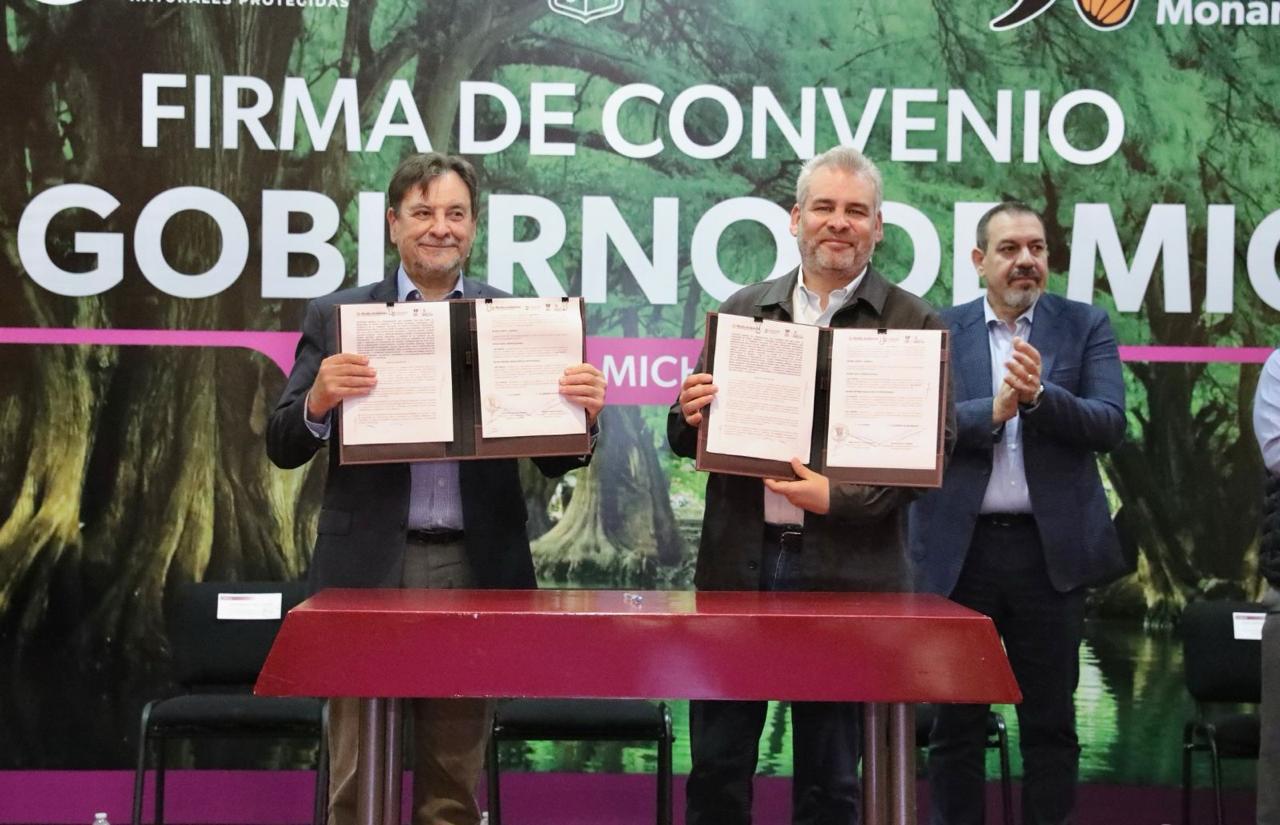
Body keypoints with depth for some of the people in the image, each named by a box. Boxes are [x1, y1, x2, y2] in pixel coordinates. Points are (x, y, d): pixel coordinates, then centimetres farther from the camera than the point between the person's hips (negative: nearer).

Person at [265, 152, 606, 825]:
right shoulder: (335, 316, 6)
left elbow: (552, 460, 6)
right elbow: (283, 448, 3)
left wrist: (583, 414, -15)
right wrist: (318, 400, -19)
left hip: (473, 572, 1)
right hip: (369, 568, 0)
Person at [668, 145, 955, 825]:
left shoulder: (914, 325, 1)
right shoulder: (741, 310, 10)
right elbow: (688, 439, 14)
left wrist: (838, 497, -17)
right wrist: (691, 417, -9)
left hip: (845, 571, -2)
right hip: (738, 565, 3)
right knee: (715, 769, 9)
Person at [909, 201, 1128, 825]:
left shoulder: (1085, 327, 5)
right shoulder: (939, 331, 5)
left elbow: (1109, 424, -5)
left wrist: (1038, 395, -20)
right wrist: (993, 411, -18)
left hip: (1052, 547, 0)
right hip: (961, 547, 0)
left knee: (1050, 720, 8)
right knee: (955, 720, 8)